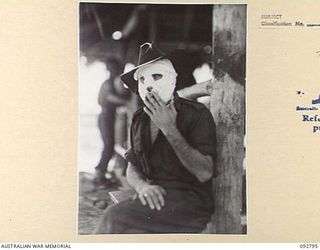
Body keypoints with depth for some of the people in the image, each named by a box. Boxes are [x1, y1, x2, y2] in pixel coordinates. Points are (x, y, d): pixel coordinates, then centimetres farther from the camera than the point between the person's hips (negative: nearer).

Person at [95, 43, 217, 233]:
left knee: (116, 216, -26)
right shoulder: (140, 119, 12)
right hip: (155, 198, 5)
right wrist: (143, 187, -9)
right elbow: (132, 168, 16)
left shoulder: (196, 113, -6)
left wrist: (169, 129, -17)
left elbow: (205, 173, -15)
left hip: (189, 200, -5)